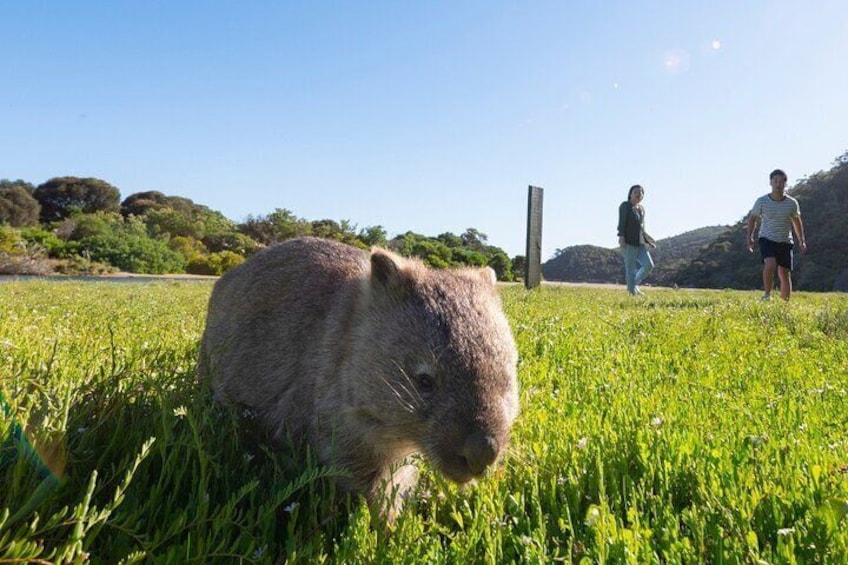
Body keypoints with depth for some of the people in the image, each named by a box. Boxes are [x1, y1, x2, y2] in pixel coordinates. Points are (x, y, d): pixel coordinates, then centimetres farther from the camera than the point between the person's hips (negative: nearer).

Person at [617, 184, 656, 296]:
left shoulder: (641, 208, 19)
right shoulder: (625, 205, -2)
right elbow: (622, 222, -12)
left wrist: (648, 242, 20)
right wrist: (621, 237, -23)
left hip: (640, 243, 7)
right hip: (629, 242, -7)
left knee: (649, 264, -3)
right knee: (630, 268, -7)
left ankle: (634, 285, 12)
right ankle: (633, 292, -2)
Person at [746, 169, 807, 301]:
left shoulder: (792, 203, -2)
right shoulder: (762, 201, -7)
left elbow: (797, 221, 13)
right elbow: (752, 218, 7)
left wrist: (802, 241, 12)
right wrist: (749, 237, -2)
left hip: (785, 242, 2)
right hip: (767, 239, -2)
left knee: (785, 274, 3)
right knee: (770, 264, -28)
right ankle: (767, 294, -13)